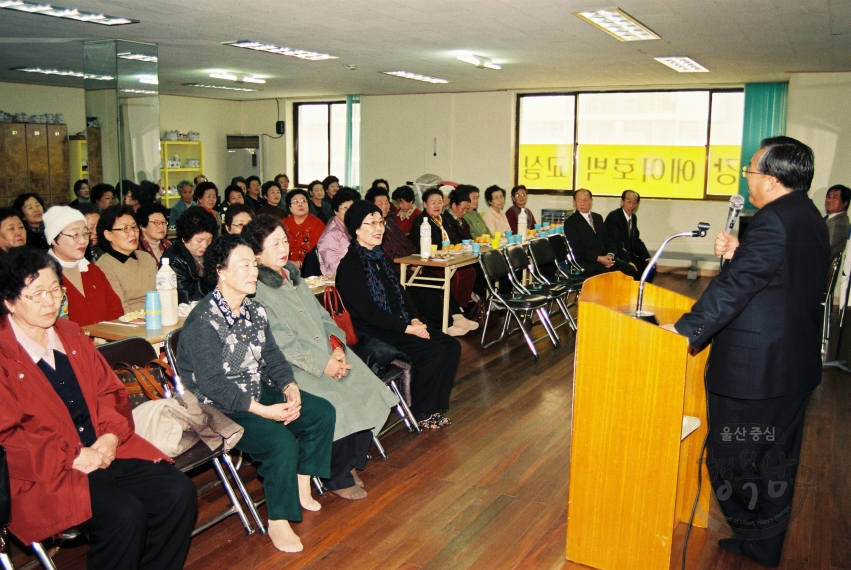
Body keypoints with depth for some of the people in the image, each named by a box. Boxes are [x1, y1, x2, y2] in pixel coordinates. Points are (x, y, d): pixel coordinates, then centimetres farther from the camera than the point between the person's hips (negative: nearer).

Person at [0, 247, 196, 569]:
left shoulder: (71, 334, 14)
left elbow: (110, 390, 15)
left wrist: (111, 436, -4)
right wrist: (73, 457, -18)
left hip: (103, 451, 6)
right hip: (45, 473, -6)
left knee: (179, 492, -12)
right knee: (125, 515, -28)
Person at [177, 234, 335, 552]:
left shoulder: (254, 311, 5)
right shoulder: (203, 321, -21)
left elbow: (272, 356, 8)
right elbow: (212, 383, -25)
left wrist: (290, 387, -12)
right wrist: (263, 411, -28)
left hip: (259, 392, 9)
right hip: (219, 409, -9)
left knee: (322, 412, -1)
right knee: (282, 441, -28)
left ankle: (301, 487, 13)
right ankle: (278, 522, -8)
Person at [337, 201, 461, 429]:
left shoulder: (381, 257, 13)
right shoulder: (350, 264, -14)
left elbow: (400, 293, 16)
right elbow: (367, 310, -19)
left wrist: (414, 319, -2)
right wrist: (407, 328, -18)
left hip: (396, 325, 8)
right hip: (371, 333, -8)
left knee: (451, 346, -5)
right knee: (433, 352, -22)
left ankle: (435, 406, 5)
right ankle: (420, 412, -2)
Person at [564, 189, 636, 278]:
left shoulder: (598, 218, 20)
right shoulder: (570, 222, 0)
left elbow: (608, 240, 17)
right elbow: (577, 248, -9)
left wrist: (610, 255, -5)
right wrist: (598, 258, -19)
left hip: (605, 258, 6)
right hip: (586, 262, -6)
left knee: (630, 270, -15)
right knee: (607, 273, -34)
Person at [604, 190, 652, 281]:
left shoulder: (634, 217, 10)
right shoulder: (613, 217, -15)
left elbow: (637, 241, 13)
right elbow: (617, 243, -23)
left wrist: (648, 258, -1)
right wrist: (628, 262, -31)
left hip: (629, 255, 8)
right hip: (616, 258, -8)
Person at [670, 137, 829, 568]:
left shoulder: (773, 221, -21)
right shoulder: (810, 218, 9)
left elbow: (735, 286, -28)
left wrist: (687, 330, -27)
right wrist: (737, 252, 0)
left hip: (752, 369, -10)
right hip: (796, 366, 10)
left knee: (729, 457, 6)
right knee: (777, 460, 19)